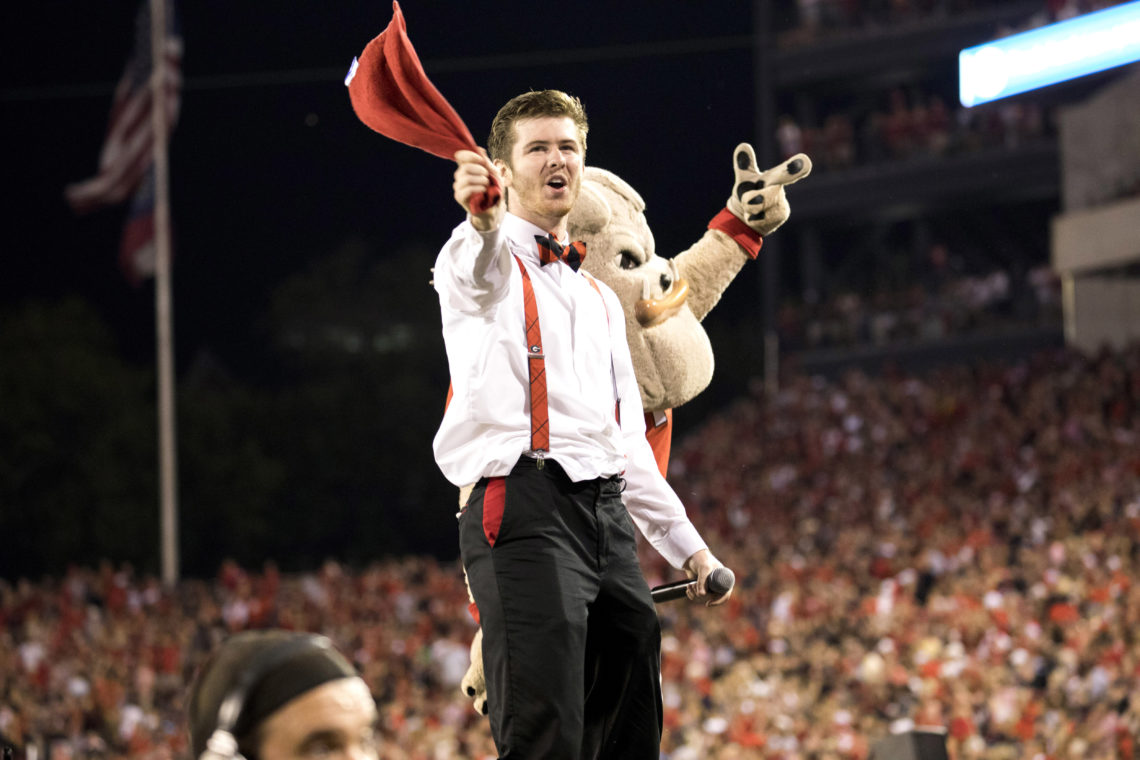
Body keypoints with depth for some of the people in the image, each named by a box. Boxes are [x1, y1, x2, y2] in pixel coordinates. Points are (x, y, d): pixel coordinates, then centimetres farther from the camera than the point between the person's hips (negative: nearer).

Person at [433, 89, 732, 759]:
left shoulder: (602, 300, 29)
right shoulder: (492, 266, 7)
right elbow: (478, 274, -21)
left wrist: (688, 546, 26)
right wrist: (484, 222, -45)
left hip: (609, 513, 7)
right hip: (525, 504, -7)